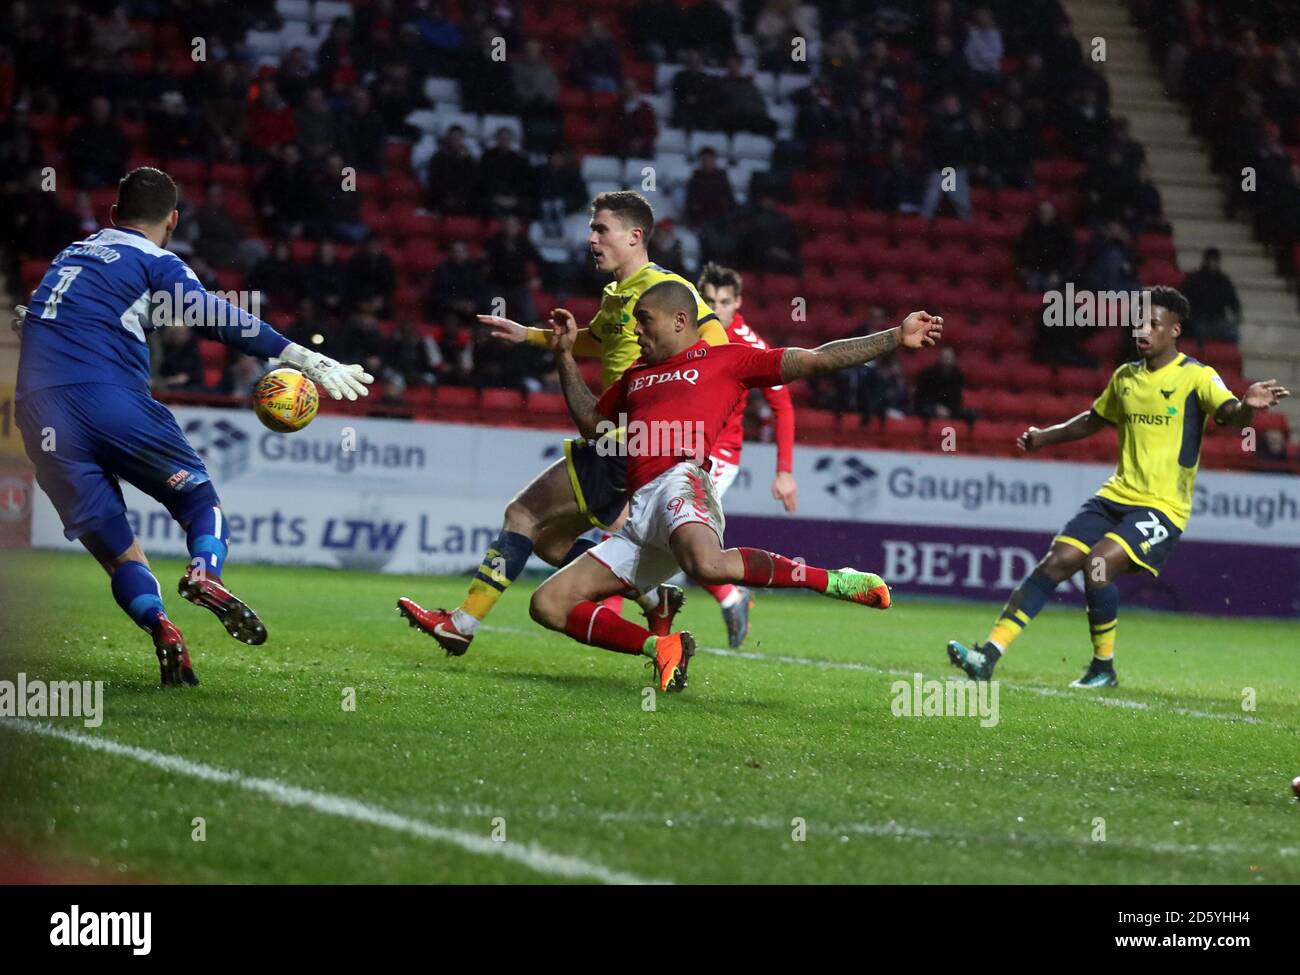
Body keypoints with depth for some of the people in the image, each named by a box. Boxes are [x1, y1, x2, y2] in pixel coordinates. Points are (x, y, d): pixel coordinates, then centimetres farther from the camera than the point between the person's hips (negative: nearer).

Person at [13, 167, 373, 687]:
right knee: (202, 501, 12)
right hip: (112, 401, -4)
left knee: (114, 548, 8)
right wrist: (305, 359, -16)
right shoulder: (155, 264, 5)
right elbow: (221, 320, -10)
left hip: (39, 414, 4)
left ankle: (157, 624, -20)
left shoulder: (69, 255, 24)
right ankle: (205, 572, -20)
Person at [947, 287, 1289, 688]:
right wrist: (1045, 437, 31)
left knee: (1099, 562, -25)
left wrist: (1248, 405, -46)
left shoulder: (1197, 377, -6)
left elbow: (1231, 414, -24)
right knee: (1057, 561, -9)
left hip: (1162, 506, -6)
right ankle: (989, 654, -11)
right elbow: (1094, 419, 32)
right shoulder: (1125, 377, 14)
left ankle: (1104, 668, -6)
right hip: (1116, 495, 6)